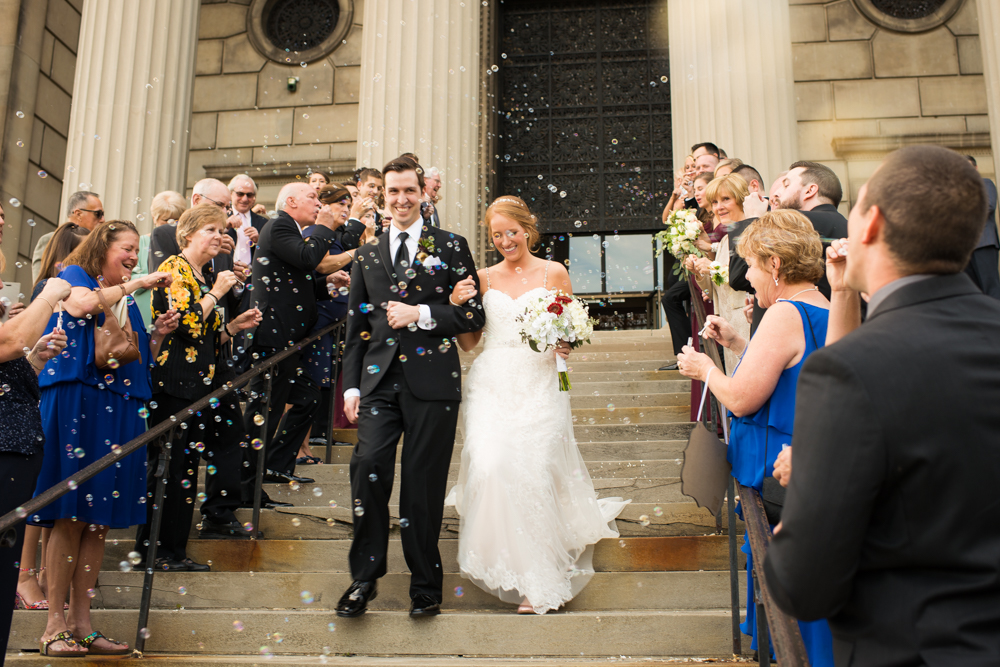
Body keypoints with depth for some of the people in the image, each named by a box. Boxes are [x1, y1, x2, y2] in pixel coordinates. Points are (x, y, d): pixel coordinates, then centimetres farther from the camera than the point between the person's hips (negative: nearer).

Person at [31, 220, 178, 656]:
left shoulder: (128, 301, 24)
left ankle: (82, 624, 9)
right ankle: (55, 624, -1)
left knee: (99, 520, 4)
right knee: (71, 516, -8)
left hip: (119, 411, 6)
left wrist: (158, 335, 6)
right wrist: (136, 284, -10)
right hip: (76, 403, -6)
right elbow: (81, 304, -18)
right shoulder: (74, 276, 6)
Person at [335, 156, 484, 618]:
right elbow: (355, 327, 16)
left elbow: (473, 315, 3)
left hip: (432, 380, -2)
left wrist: (421, 314, -10)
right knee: (368, 467, -12)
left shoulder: (451, 247, 7)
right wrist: (350, 385, 9)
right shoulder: (367, 256, 16)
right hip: (380, 379, 2)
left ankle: (425, 584, 15)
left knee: (424, 485, 1)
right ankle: (364, 578, 2)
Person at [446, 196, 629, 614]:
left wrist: (564, 346, -13)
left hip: (539, 385, -2)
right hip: (492, 385, 2)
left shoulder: (554, 273, 6)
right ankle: (519, 570, 7)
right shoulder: (484, 278, 12)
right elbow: (468, 342, 11)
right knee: (490, 466, -14)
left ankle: (542, 583, 1)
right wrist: (457, 305, -5)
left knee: (533, 472, -10)